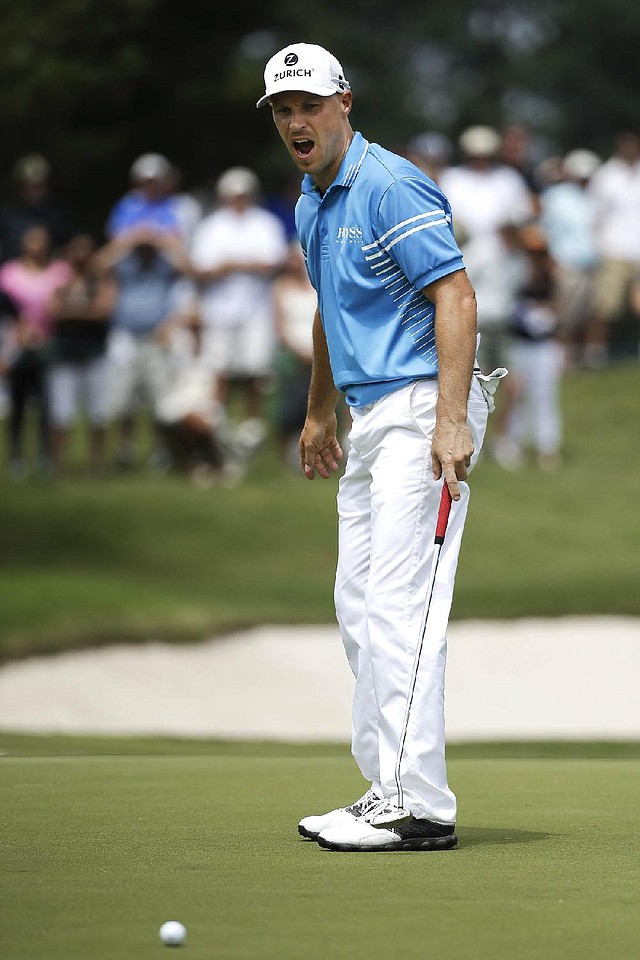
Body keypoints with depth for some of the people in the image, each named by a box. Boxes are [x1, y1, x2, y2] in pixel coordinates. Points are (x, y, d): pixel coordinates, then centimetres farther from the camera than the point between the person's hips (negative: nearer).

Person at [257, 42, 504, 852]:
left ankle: (417, 804, -15)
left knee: (400, 602, -14)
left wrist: (451, 421, -28)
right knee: (359, 605, 10)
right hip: (370, 418, 10)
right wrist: (319, 413, 35)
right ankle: (388, 787, 14)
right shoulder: (311, 206, 16)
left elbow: (456, 296, -20)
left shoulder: (391, 188, -14)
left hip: (421, 412, -10)